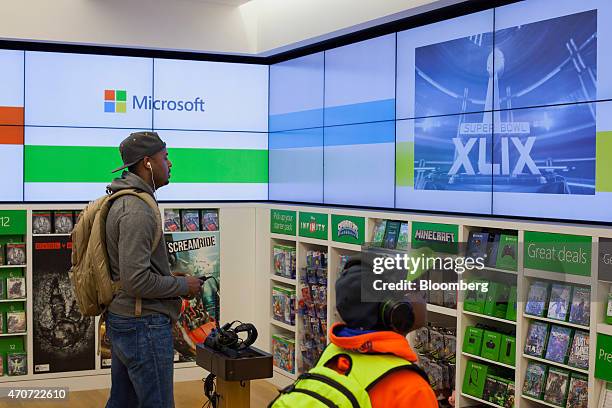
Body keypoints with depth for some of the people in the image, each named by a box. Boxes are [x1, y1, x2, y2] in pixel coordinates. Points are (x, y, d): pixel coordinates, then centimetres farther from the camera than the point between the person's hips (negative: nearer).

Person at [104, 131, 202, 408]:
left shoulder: (122, 202, 13)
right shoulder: (136, 211, -20)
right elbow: (137, 281, -25)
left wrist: (172, 277, 13)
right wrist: (184, 286, -12)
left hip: (121, 322, 10)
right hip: (144, 325, -10)